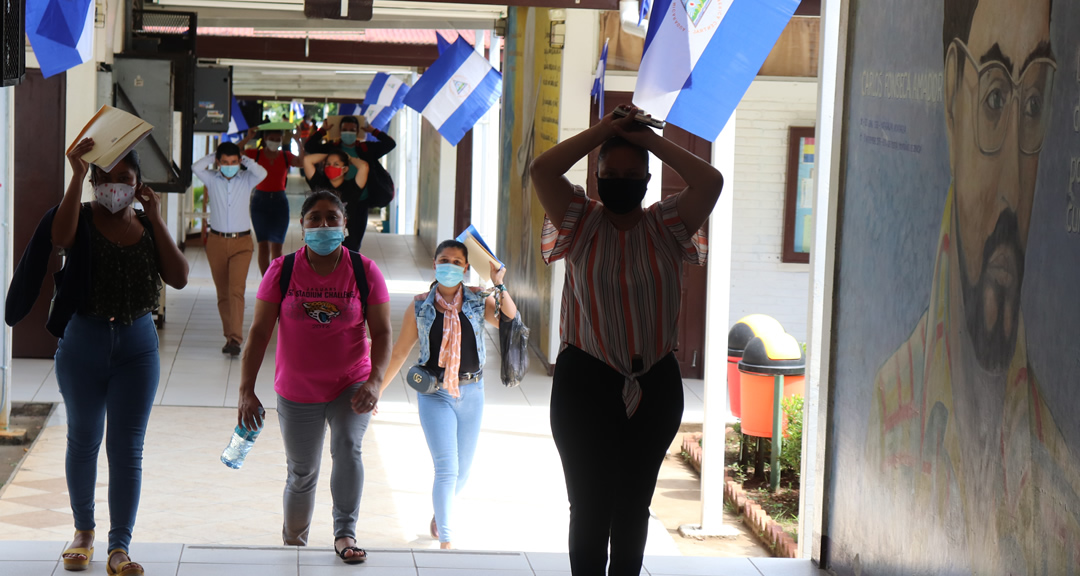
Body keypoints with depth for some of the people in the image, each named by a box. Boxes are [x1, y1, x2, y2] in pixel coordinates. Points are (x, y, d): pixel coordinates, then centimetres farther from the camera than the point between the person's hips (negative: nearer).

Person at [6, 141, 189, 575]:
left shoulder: (148, 226, 3)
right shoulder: (80, 219, -6)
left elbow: (179, 278, -9)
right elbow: (60, 239, -31)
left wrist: (156, 220, -12)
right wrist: (76, 176, -32)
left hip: (137, 345, 1)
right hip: (84, 341, -1)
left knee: (127, 448, 0)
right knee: (83, 440, 12)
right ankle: (83, 531, 30)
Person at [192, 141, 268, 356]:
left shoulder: (247, 179, 1)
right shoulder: (211, 179, 2)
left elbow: (262, 173, -19)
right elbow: (196, 167, -16)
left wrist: (245, 160, -5)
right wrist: (214, 155, -2)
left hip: (241, 243, -2)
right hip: (217, 242, 2)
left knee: (236, 290, -16)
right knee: (222, 293, 8)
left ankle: (236, 338, -20)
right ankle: (230, 336, 18)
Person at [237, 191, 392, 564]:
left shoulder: (364, 271, -6)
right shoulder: (282, 271, -6)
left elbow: (381, 332, -6)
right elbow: (259, 332, -6)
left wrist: (375, 380, -21)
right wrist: (246, 390, -14)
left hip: (351, 386, -1)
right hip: (297, 391, 1)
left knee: (347, 447, -26)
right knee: (302, 474, 10)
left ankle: (345, 534, -20)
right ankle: (293, 542, 33)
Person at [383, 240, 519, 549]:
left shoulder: (478, 302, 1)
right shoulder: (420, 307, -1)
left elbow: (511, 323, -16)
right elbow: (399, 353, 6)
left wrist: (499, 285, -21)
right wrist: (376, 390, 7)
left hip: (471, 392, 3)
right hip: (435, 393, -2)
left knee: (463, 470, 14)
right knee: (447, 469, -12)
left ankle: (440, 516, 43)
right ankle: (445, 540, -4)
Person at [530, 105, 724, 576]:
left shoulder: (666, 226, 5)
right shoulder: (581, 223, 2)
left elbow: (710, 181, -11)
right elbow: (542, 170, -12)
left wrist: (650, 140, -4)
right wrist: (606, 130, -6)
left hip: (655, 386, 2)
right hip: (585, 382, -2)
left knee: (634, 504, 12)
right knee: (589, 504, 0)